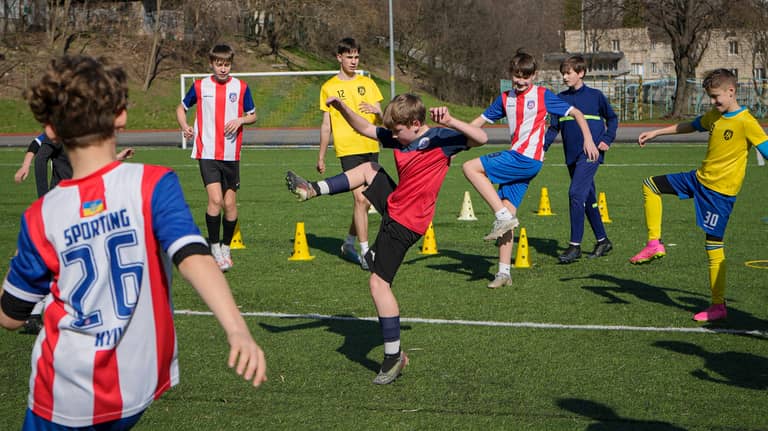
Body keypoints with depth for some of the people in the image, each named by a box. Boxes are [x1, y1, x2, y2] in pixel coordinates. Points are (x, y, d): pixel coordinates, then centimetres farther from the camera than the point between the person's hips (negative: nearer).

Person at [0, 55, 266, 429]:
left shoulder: (41, 218, -8)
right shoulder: (151, 184, -13)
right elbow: (193, 258, -30)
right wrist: (237, 330, -39)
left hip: (64, 399, 0)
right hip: (136, 390, 1)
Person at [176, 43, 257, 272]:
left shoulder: (241, 87, 3)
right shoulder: (200, 86, 2)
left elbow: (253, 115, 13)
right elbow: (181, 108, 15)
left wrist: (240, 120, -9)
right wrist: (185, 127, -5)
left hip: (231, 155, 2)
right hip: (207, 153, -2)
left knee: (230, 204, 6)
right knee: (215, 199, -16)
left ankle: (226, 247, 25)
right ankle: (214, 248, -4)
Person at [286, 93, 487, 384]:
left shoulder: (440, 139, -17)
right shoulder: (399, 138, 5)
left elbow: (481, 138, -28)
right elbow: (366, 129, 17)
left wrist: (449, 122, -40)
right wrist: (342, 108, 4)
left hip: (404, 223, -9)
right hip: (393, 205, 9)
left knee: (378, 282, -8)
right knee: (369, 169, 20)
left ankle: (394, 356, -5)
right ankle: (314, 189, 27)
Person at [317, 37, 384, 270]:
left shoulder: (367, 83, 12)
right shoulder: (329, 87, 5)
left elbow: (381, 118, 9)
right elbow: (326, 125, 7)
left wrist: (376, 111, -14)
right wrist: (321, 156, 6)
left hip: (370, 147, 4)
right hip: (348, 149, -4)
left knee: (366, 201, 8)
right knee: (360, 198, -15)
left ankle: (349, 244, 26)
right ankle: (365, 253, -12)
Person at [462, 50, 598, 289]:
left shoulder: (542, 95, 0)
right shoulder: (505, 99, 15)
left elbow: (576, 113, 1)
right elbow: (480, 121, 20)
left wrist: (588, 139, -11)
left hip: (527, 159, -6)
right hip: (515, 159, 6)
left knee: (471, 168, -15)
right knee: (507, 215, 2)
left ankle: (503, 216, -14)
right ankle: (504, 273, 5)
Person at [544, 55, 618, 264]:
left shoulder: (595, 96, -1)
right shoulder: (560, 99, 10)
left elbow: (612, 118, 11)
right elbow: (554, 128, 13)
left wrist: (607, 140, -3)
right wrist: (541, 149, 0)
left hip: (590, 154, -5)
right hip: (572, 156, 5)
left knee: (576, 194, -17)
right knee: (588, 199, 12)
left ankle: (575, 245, -15)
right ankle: (602, 241, 25)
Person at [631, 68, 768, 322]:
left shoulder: (746, 123, -16)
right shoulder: (714, 116, 8)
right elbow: (690, 126, 25)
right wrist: (656, 133, 29)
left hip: (721, 191, -8)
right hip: (699, 179, 8)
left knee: (713, 245, -7)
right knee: (650, 185, 12)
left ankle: (718, 306, 1)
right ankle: (655, 244, 15)